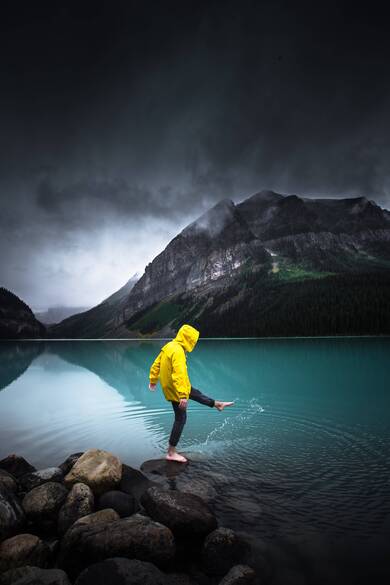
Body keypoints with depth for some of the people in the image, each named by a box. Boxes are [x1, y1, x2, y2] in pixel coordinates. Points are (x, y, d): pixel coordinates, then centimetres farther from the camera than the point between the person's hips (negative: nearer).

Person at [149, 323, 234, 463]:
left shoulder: (168, 346, 1)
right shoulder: (178, 351, -28)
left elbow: (156, 365, 11)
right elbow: (178, 375, -35)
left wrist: (153, 381, 22)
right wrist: (182, 396, -36)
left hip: (168, 386, 9)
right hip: (175, 390, -9)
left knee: (196, 394, 27)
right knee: (180, 419, 2)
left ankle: (217, 404, 51)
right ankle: (171, 453, 11)